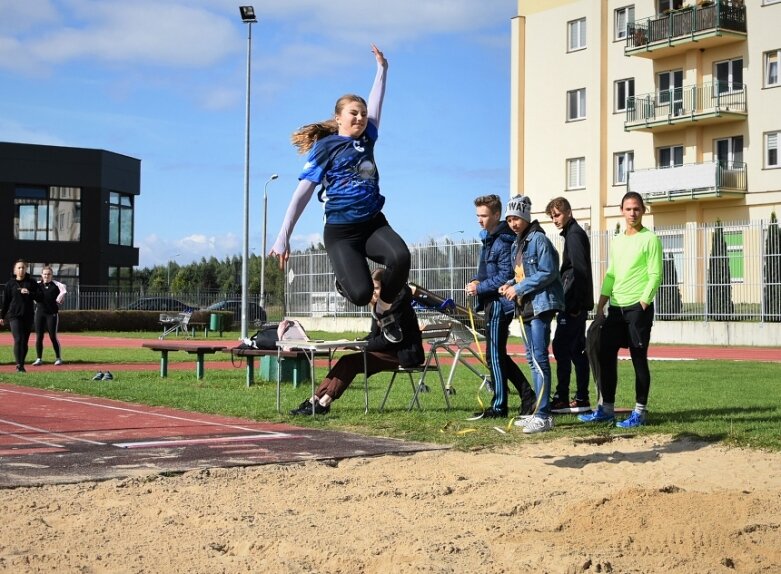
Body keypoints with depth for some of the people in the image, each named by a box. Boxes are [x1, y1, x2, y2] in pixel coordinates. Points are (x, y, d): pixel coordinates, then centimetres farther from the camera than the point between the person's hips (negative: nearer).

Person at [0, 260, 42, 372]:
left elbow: (40, 297, 2)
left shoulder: (31, 283, 7)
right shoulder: (10, 284, 4)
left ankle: (22, 364, 16)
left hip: (28, 316, 2)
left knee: (25, 341, 6)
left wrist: (29, 293, -15)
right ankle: (19, 365, -17)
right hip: (14, 316, -2)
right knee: (18, 339, -14)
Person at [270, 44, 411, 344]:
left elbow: (375, 104, 27)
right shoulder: (325, 147, -3)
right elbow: (303, 192, -5)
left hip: (373, 223, 5)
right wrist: (283, 237, -9)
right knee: (361, 294, -22)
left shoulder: (366, 139, 11)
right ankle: (344, 279, 18)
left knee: (400, 256, -28)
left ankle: (386, 309, 1)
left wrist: (382, 68, 32)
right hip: (341, 232, -5)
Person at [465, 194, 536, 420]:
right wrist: (477, 281, 5)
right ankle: (528, 399, 19)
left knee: (494, 356, -3)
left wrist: (479, 288, -15)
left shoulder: (504, 241, -16)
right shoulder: (489, 238, 15)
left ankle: (498, 407, 5)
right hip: (492, 304, 10)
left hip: (500, 304, -10)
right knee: (499, 356, 14)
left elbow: (506, 277, -20)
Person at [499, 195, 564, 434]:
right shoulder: (517, 244, 18)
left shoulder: (538, 239, -10)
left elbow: (548, 273, -17)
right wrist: (510, 285, 6)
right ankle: (539, 412, 20)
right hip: (526, 307, 10)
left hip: (541, 305, -10)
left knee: (539, 358, -13)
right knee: (532, 359, 13)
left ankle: (543, 416, -13)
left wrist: (519, 289, -15)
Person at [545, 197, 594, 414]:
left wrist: (575, 303, -21)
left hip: (573, 303, -10)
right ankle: (581, 399, 12)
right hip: (576, 303, 10)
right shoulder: (574, 233, 20)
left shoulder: (574, 235, -10)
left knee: (561, 347, -9)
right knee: (577, 349, 10)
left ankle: (562, 399, -8)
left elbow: (580, 270, -19)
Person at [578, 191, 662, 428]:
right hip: (615, 308, 7)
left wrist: (642, 304, -15)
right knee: (605, 355, 5)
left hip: (638, 307, -7)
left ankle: (639, 412, 4)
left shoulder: (650, 239, -5)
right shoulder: (617, 241, 15)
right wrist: (600, 307, 13)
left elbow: (655, 276, -10)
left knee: (639, 359, -2)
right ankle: (606, 408, 14)